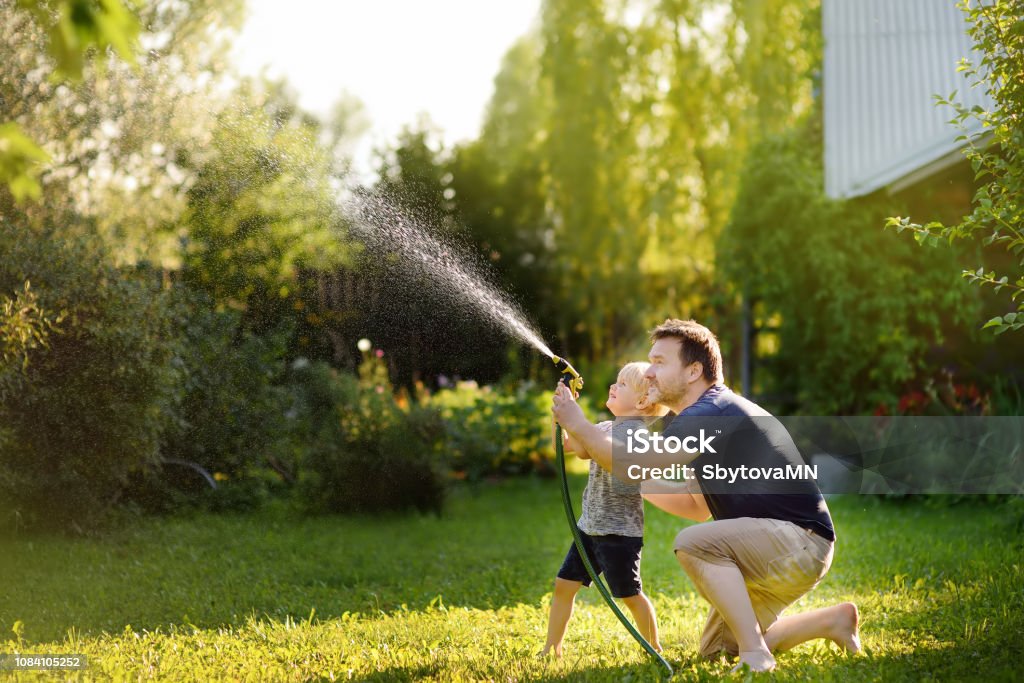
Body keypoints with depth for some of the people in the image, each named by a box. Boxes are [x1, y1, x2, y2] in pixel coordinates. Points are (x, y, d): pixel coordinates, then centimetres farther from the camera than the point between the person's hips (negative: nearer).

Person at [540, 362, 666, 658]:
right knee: (564, 586, 6)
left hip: (619, 531, -8)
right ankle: (552, 648, 14)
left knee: (630, 595, 1)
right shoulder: (607, 428, 11)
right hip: (590, 527, 8)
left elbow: (585, 450, -28)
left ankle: (654, 648, 17)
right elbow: (565, 444, 11)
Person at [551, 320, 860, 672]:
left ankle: (756, 655, -24)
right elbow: (698, 507, 18)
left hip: (801, 541, -10)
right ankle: (832, 619, 22)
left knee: (693, 543, -29)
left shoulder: (714, 412, -19)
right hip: (776, 550, 10)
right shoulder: (703, 417, 14)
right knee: (716, 650, 15)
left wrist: (578, 425, -15)